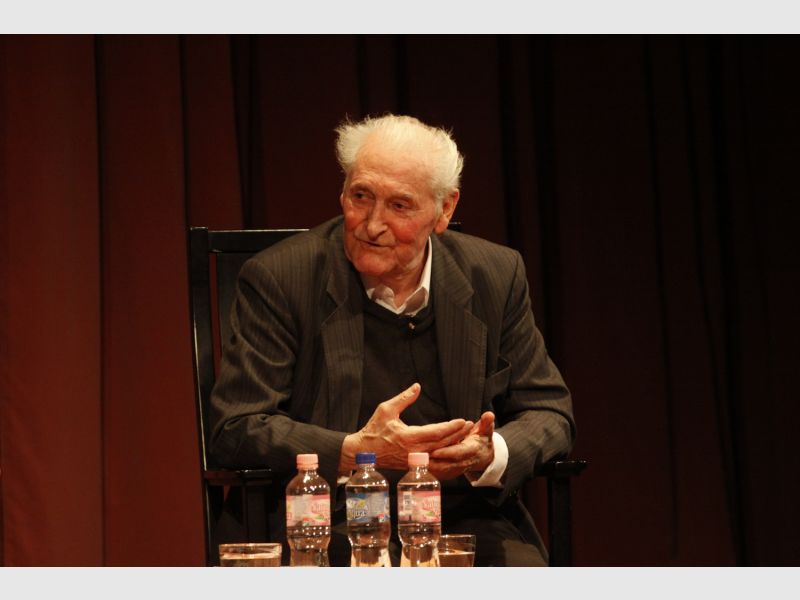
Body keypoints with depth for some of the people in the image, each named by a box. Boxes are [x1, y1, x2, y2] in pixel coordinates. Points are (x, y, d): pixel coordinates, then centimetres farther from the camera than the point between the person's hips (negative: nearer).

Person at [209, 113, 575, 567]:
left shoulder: (496, 277, 7)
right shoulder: (278, 279, -3)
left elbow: (549, 412, 12)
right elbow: (236, 429, -5)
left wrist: (491, 455, -12)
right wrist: (356, 451, -21)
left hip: (466, 519, 4)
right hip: (334, 525, -3)